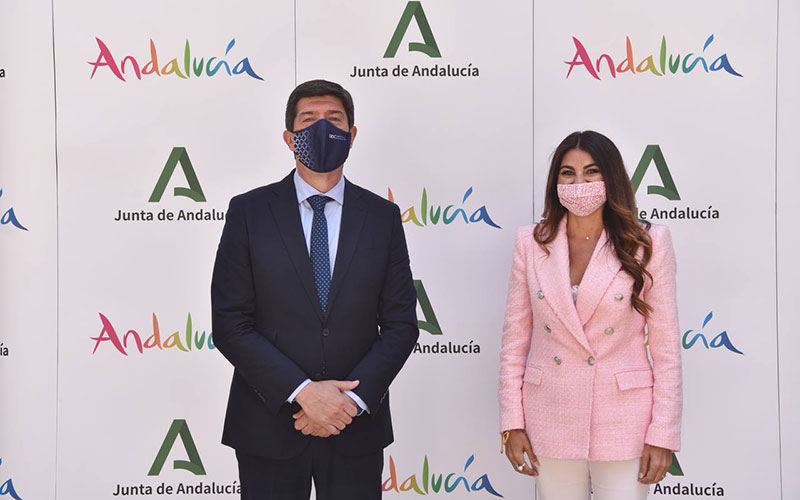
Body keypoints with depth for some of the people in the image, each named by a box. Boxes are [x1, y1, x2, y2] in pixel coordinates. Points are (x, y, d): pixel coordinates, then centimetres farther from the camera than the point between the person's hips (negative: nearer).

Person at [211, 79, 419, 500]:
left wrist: (353, 398, -11)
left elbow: (400, 324, 2)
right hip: (269, 427, -1)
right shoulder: (249, 212, -1)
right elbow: (229, 323, -6)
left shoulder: (382, 216, 4)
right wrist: (302, 391, -14)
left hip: (356, 430, 1)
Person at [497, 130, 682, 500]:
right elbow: (515, 338, 4)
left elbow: (666, 346, -3)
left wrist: (663, 434, -6)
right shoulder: (532, 243, 1)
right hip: (551, 423, 2)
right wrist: (512, 423, 0)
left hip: (623, 425, -2)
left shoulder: (648, 244, -4)